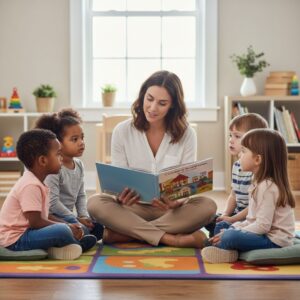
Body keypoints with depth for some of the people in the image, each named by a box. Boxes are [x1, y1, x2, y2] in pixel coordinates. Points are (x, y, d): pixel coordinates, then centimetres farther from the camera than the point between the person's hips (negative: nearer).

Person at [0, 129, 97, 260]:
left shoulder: (35, 182, 10)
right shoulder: (31, 186, -21)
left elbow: (44, 216, 15)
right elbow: (35, 222, -24)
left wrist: (68, 225, 3)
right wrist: (67, 228, -14)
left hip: (25, 232, 11)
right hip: (15, 240, -11)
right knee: (62, 231, -27)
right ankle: (78, 244, 2)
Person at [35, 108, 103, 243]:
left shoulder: (79, 165, 7)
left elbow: (81, 195, 15)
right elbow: (52, 202, -24)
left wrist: (84, 216, -1)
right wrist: (76, 219, -19)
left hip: (67, 216, 9)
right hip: (52, 216, -9)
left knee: (98, 228, -1)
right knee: (82, 230, -27)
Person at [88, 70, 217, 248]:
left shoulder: (186, 135, -3)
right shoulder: (123, 132, -2)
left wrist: (176, 203, -29)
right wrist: (121, 197, -26)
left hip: (172, 210, 0)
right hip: (135, 208, 0)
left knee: (207, 206, -30)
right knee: (95, 203, -28)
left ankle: (124, 233, -28)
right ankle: (172, 239, -30)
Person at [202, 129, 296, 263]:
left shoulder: (267, 187, -20)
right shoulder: (261, 183, 12)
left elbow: (263, 225, -25)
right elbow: (253, 219, 15)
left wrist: (234, 232, -19)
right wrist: (234, 228, 2)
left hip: (274, 241, -11)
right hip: (265, 234, 11)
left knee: (230, 237, -30)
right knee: (222, 227, 19)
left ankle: (222, 246, 0)